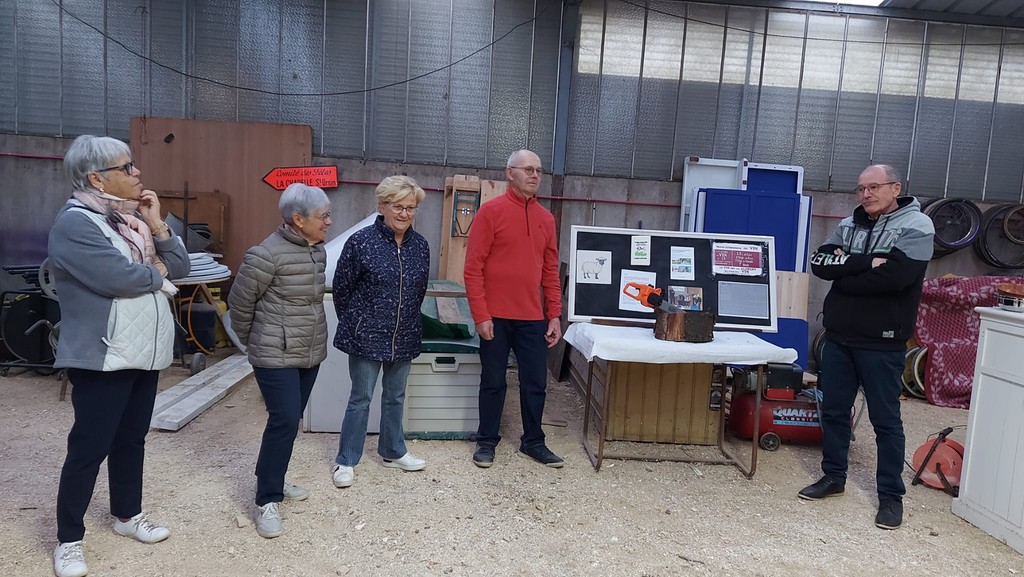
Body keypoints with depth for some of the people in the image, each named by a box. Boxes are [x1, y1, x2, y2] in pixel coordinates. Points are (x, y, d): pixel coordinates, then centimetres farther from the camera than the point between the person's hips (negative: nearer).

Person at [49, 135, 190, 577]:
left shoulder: (132, 216, 10)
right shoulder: (74, 223, -14)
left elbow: (180, 266, 7)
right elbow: (118, 278, -26)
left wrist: (156, 224, -6)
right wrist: (157, 272, -7)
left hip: (145, 353, 8)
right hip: (102, 358, -7)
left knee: (131, 439, 18)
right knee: (88, 448, 2)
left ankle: (127, 515, 33)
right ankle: (68, 540, 18)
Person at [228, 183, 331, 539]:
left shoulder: (318, 250, 5)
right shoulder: (267, 254, -18)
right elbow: (239, 302, -8)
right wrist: (254, 342, 5)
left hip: (310, 353, 7)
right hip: (277, 356, -7)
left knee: (291, 420, 15)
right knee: (284, 421, -8)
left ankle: (272, 480, 32)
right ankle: (266, 500, 6)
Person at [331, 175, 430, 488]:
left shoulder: (420, 245, 0)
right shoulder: (361, 242, -13)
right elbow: (341, 289, -4)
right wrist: (355, 323, 5)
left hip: (404, 338, 4)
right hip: (366, 336, -4)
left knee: (395, 396, 18)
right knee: (361, 398, 6)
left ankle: (393, 451, 36)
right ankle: (345, 461, 22)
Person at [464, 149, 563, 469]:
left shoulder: (546, 218, 8)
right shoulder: (491, 211, -6)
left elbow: (551, 270, 12)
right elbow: (473, 267, -9)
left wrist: (554, 315, 7)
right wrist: (481, 315, -13)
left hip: (533, 318, 4)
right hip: (496, 317, -4)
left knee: (536, 382, 10)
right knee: (493, 382, 9)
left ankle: (533, 441, 27)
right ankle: (487, 441, 25)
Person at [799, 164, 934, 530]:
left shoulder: (916, 226, -6)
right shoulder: (848, 225, 11)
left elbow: (891, 277, -21)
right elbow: (820, 263, -5)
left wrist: (842, 273, -9)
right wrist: (865, 262, -18)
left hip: (882, 342, -5)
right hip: (838, 336, 5)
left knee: (886, 420, 4)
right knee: (834, 410, 12)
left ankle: (891, 495, 17)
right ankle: (833, 477, 28)